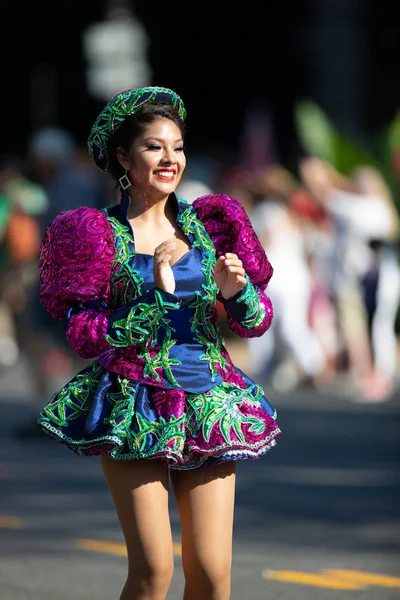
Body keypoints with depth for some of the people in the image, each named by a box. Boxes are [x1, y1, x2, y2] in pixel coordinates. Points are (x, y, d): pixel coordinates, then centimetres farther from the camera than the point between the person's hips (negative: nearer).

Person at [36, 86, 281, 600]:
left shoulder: (208, 224, 9)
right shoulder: (100, 234, 0)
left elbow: (255, 323, 11)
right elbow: (84, 336, -6)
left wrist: (235, 291, -10)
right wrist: (156, 295, -15)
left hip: (206, 406, 3)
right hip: (134, 411, -3)